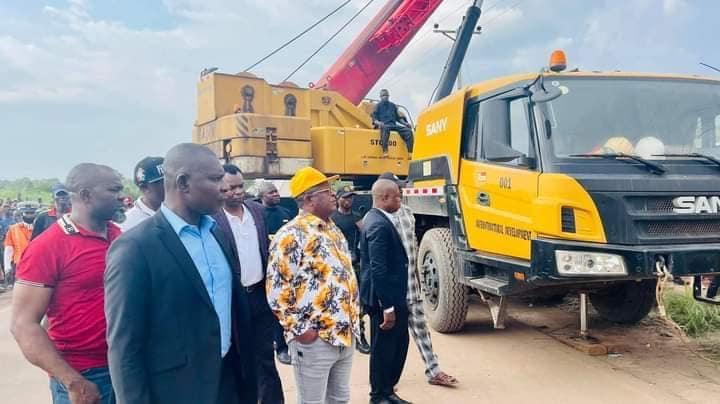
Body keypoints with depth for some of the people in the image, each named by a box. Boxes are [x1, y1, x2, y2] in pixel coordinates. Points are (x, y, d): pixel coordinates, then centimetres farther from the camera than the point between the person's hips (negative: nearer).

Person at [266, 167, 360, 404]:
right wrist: (298, 329, -15)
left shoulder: (333, 230, 12)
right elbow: (276, 288, -18)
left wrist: (352, 318, 15)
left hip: (345, 334, 8)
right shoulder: (292, 235, -15)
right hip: (314, 340, -8)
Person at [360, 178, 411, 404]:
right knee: (384, 347, 4)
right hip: (384, 297, -10)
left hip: (389, 295, 10)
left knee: (398, 343, 17)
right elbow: (378, 269, -26)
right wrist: (387, 306, -24)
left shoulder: (375, 218, 12)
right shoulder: (380, 225, -22)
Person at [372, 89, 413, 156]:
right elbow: (374, 118, 5)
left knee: (408, 131, -19)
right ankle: (385, 151, -53)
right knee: (385, 128, -42)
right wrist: (378, 123, -18)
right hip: (384, 125, -5)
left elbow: (398, 117, 28)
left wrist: (405, 123, 10)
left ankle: (410, 152, -27)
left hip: (394, 125, 5)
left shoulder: (393, 105, 26)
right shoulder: (378, 105, 14)